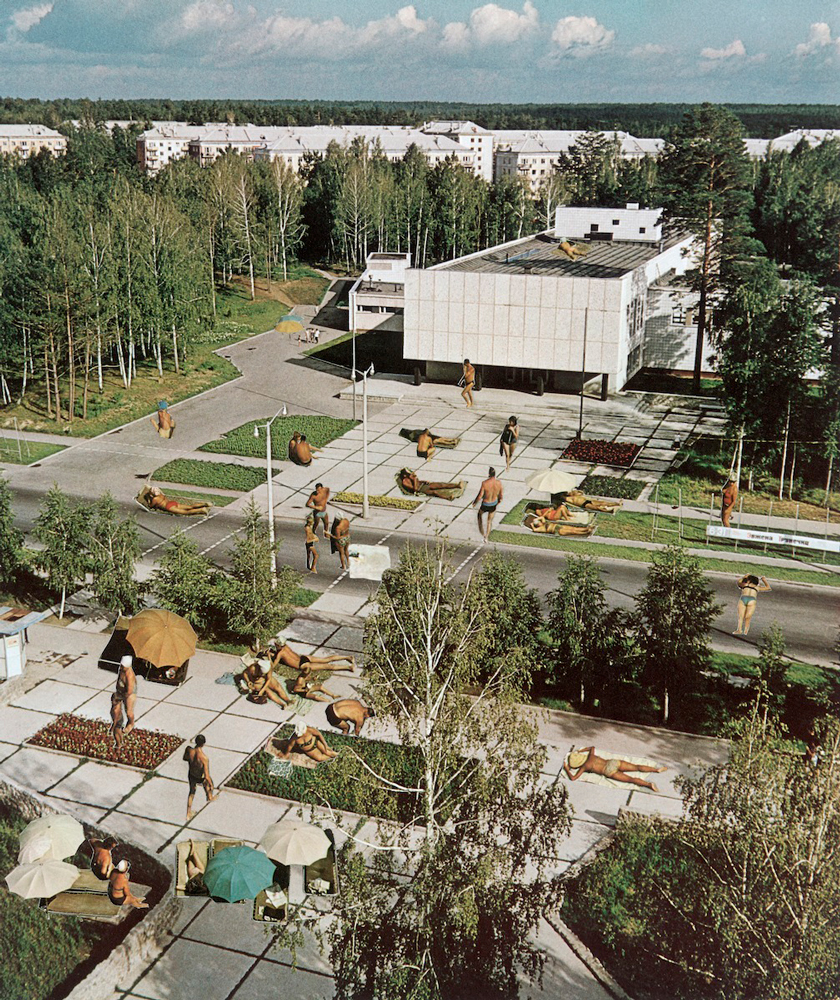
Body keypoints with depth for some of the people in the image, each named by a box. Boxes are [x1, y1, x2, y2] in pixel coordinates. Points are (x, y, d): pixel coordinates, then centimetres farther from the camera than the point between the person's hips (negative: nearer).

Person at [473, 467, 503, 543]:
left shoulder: (485, 483, -30)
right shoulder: (499, 483, -17)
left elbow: (480, 496, -23)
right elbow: (500, 496, -4)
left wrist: (474, 502, -2)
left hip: (485, 505, -3)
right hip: (493, 505, 3)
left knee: (479, 514, 32)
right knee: (489, 521, 26)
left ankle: (482, 532, 32)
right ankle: (486, 537, 36)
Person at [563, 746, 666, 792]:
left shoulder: (584, 767, 3)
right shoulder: (591, 756, 19)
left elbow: (573, 778, -2)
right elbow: (592, 747, 42)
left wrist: (567, 769, 12)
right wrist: (582, 750, 45)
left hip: (610, 772, -6)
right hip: (613, 762, 6)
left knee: (630, 779, -16)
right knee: (636, 767, 5)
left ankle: (649, 784, -31)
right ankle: (657, 769, -1)